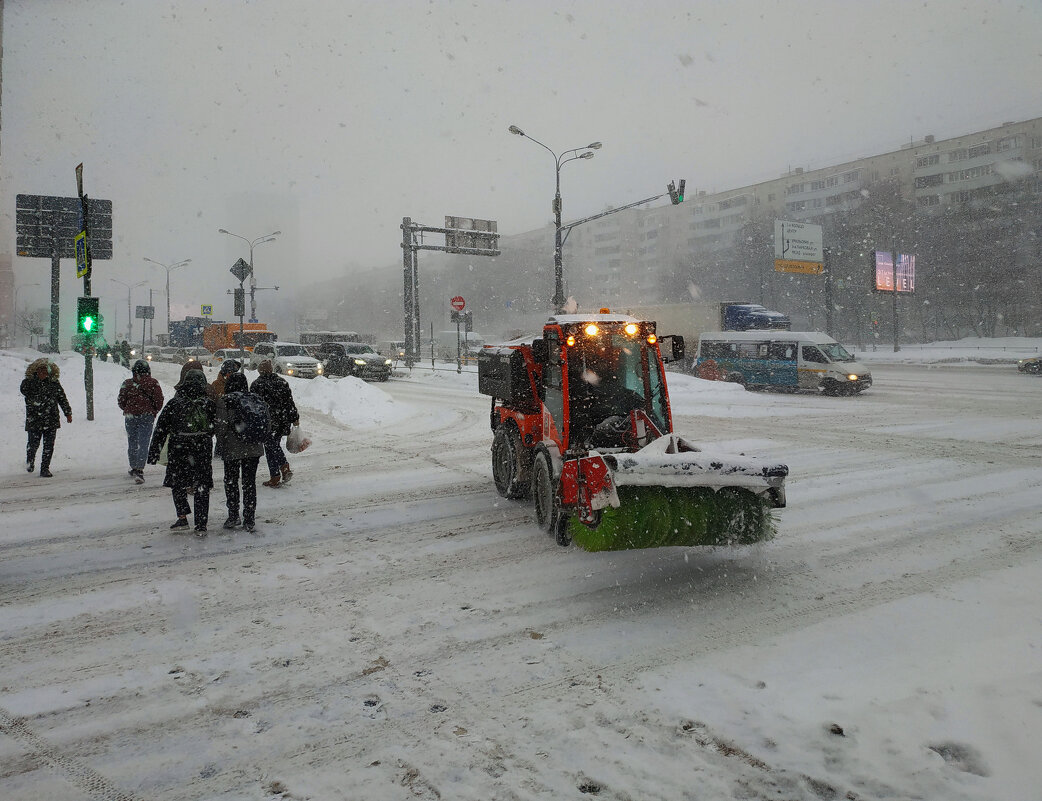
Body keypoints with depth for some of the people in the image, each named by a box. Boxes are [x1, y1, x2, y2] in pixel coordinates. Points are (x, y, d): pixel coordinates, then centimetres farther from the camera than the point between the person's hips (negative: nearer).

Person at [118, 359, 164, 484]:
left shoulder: (127, 383, -4)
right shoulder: (153, 383, -6)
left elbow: (121, 401, 1)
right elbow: (159, 400, -6)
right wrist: (154, 412, 12)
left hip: (130, 417, 1)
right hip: (147, 417, -1)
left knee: (132, 443, 17)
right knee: (143, 444, -2)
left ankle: (134, 468, 27)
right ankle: (139, 470, -14)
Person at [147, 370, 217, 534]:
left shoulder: (174, 403, -3)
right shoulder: (209, 404, -4)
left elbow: (161, 429, -1)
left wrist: (154, 452, 4)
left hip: (178, 450, 0)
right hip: (203, 451, 1)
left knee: (177, 484, 18)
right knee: (202, 489, 6)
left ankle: (182, 517, 10)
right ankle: (201, 526, 5)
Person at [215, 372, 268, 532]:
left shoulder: (223, 401, -8)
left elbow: (221, 425, -13)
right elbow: (267, 422, 3)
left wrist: (220, 444, 0)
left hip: (232, 449, -3)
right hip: (254, 449, 3)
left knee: (231, 482, 13)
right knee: (249, 482, 9)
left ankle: (233, 516, 12)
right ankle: (249, 520, 10)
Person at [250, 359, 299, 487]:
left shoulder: (256, 384, -7)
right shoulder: (282, 382, 5)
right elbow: (290, 402, 7)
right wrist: (295, 418, 13)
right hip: (283, 420, 4)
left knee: (270, 448, 4)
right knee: (275, 445, 20)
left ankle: (275, 478, 4)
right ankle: (285, 466, 1)